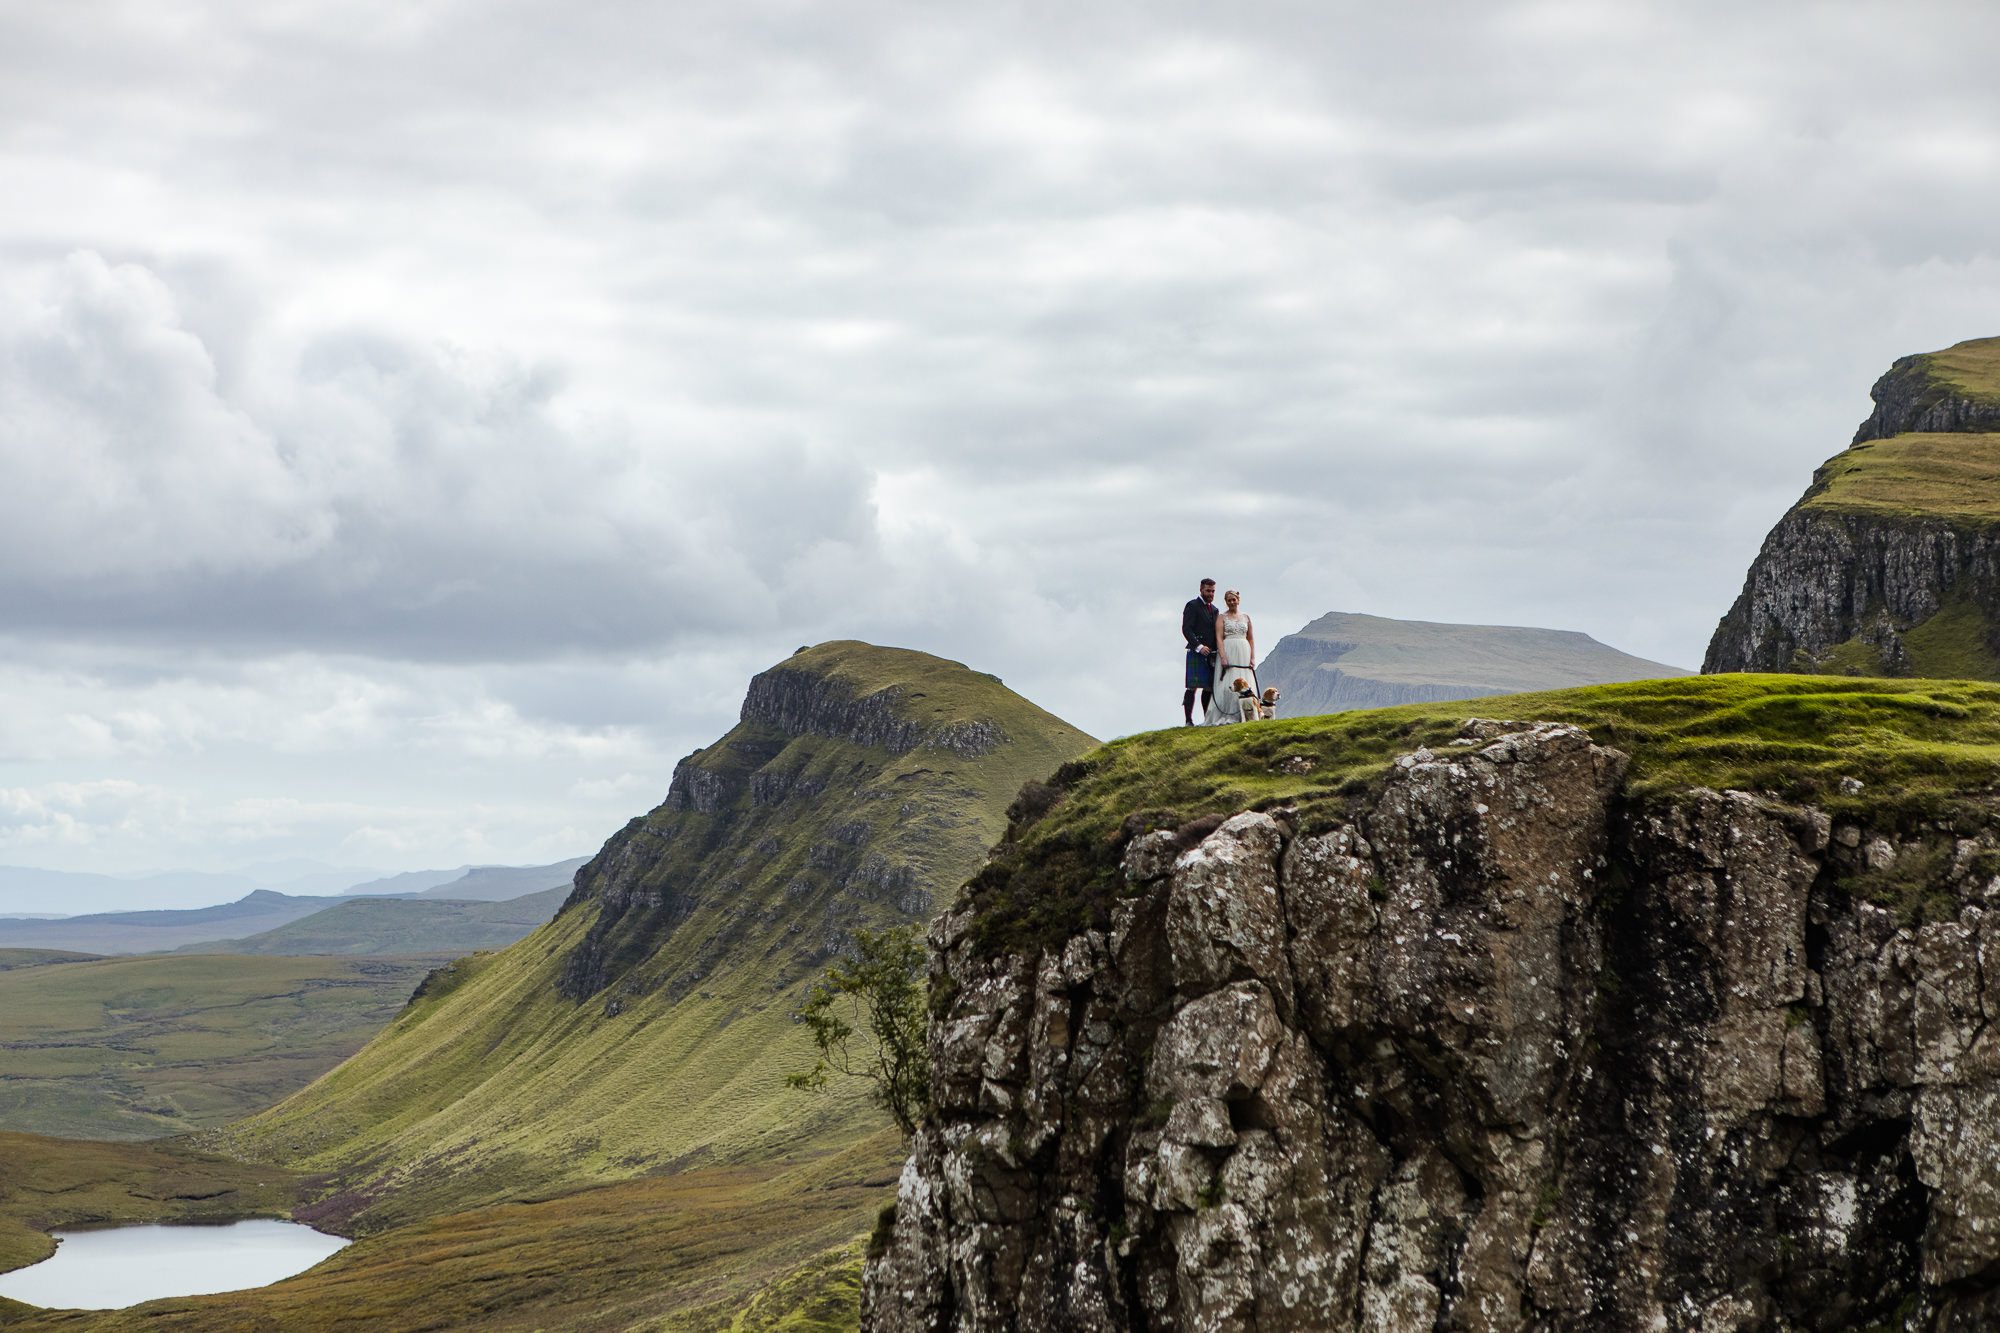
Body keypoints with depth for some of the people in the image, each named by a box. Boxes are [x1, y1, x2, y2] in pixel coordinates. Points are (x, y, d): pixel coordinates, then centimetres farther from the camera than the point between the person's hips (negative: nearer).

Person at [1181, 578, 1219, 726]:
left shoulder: (1214, 609, 21)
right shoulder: (1192, 606, -3)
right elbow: (1186, 629, -11)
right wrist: (1199, 646, -21)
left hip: (1211, 653, 7)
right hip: (1196, 652, -7)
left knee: (1209, 687, 7)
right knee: (1193, 687, -9)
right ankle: (1188, 720, -11)